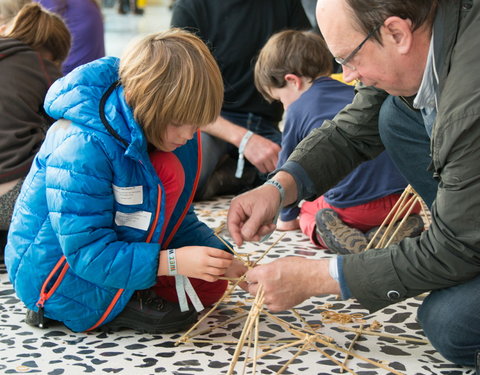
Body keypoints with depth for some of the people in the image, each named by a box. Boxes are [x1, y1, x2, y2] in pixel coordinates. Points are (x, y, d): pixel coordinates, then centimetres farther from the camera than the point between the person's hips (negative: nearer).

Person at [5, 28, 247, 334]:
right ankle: (118, 307, -15)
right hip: (62, 284, -8)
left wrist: (220, 256, -11)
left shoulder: (173, 133, -4)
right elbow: (87, 253, -29)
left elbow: (178, 217, 5)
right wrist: (173, 261, -36)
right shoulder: (82, 147, -30)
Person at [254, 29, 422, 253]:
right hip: (400, 200, 4)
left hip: (349, 207, -4)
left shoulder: (297, 110, 5)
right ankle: (392, 232, 4)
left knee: (308, 211, 25)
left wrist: (287, 218, 32)